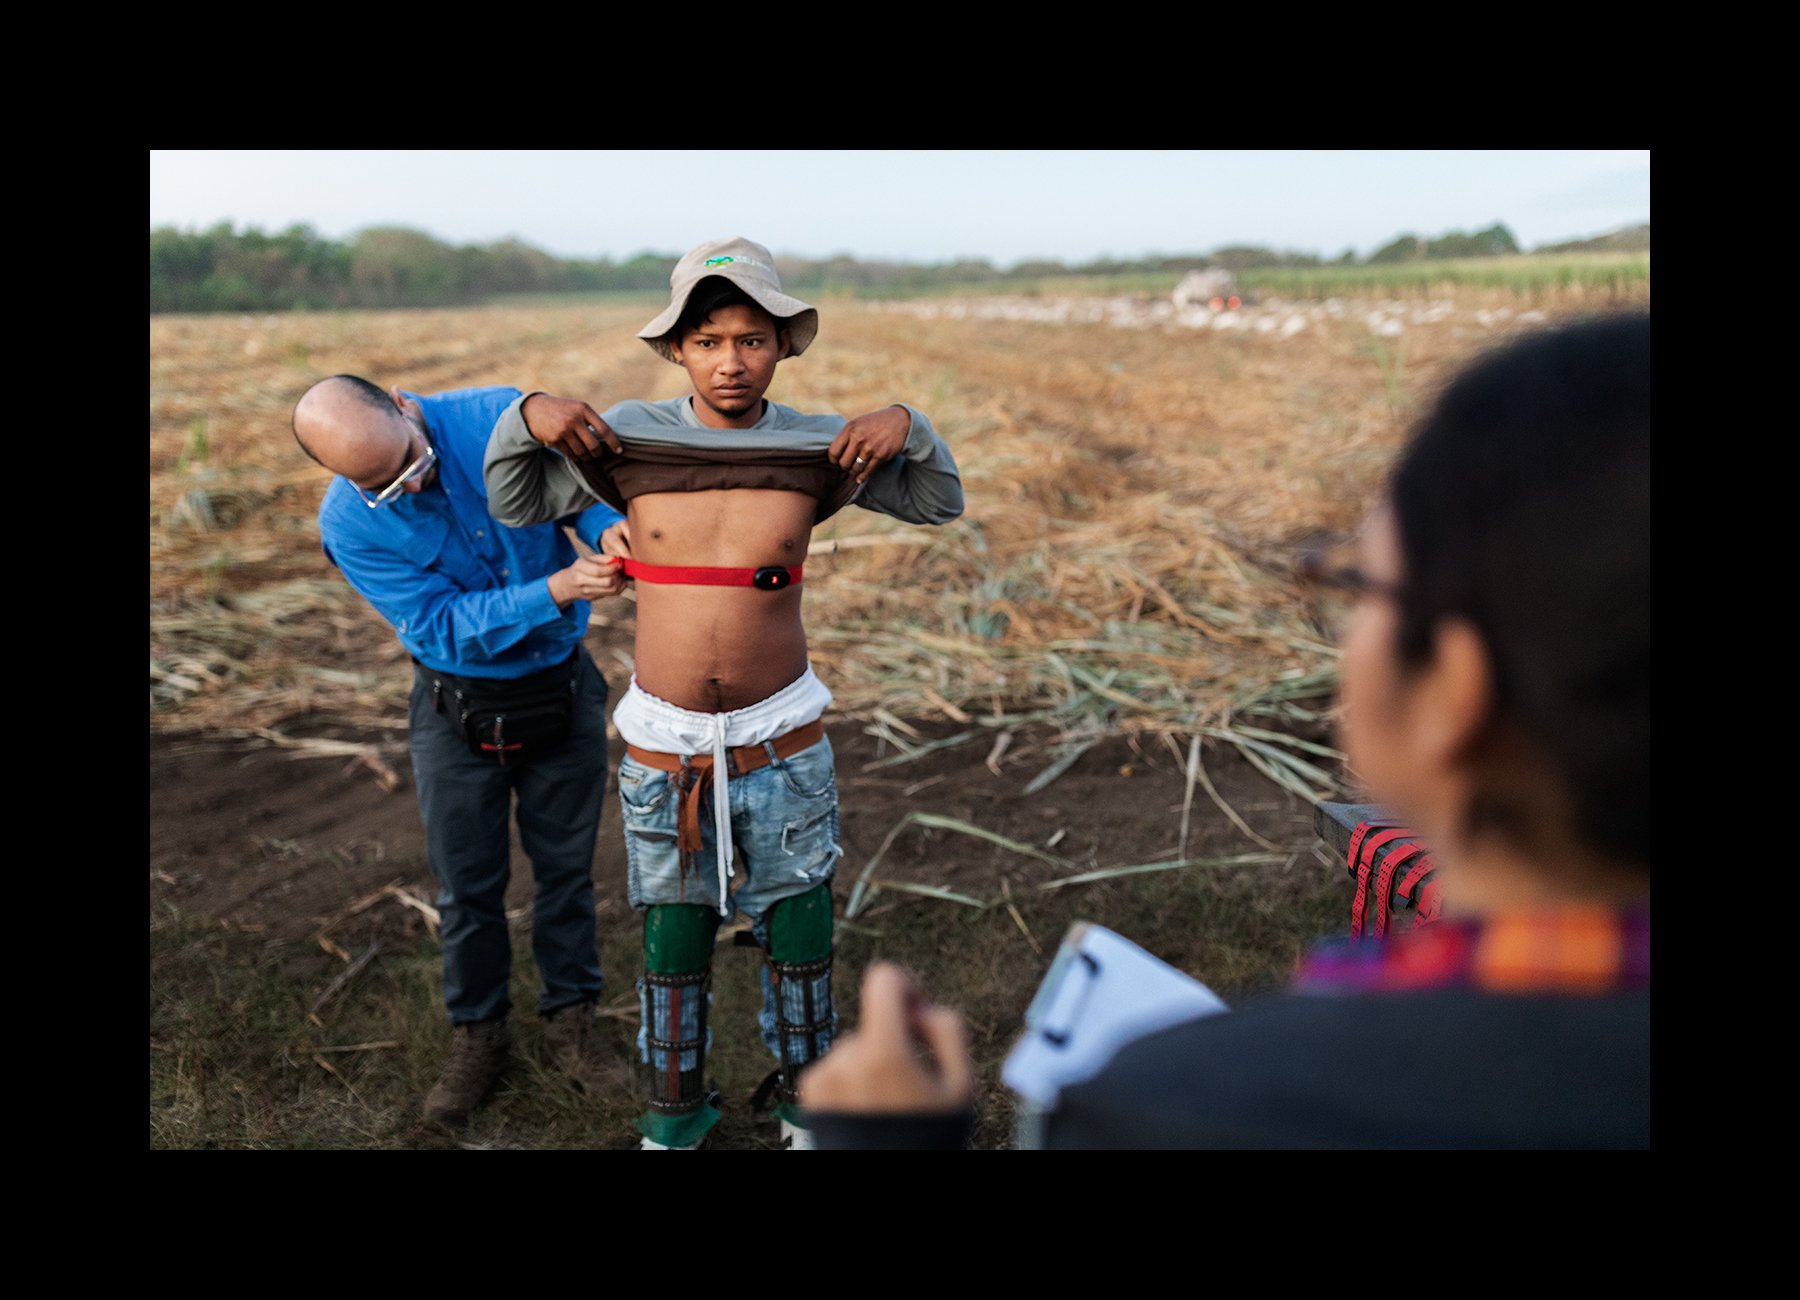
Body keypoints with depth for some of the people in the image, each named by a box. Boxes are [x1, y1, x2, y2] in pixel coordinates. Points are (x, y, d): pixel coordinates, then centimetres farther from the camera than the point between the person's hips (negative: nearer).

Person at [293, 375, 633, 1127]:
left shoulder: (502, 417, -18)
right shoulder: (350, 525, -19)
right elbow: (445, 627, -21)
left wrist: (612, 528, -27)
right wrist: (556, 590, -33)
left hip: (562, 688, 1)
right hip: (458, 706, -1)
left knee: (566, 867, 13)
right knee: (468, 886, 10)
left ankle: (570, 1018, 32)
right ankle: (477, 1036, 32)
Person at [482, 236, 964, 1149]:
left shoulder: (815, 448, -6)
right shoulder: (627, 437, -6)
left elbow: (941, 502, 6)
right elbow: (513, 503, 7)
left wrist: (907, 425, -12)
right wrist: (526, 417, -11)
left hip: (782, 745, 0)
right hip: (662, 748, 0)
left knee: (797, 937, 14)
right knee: (672, 944, 15)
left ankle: (804, 1098, 39)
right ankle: (675, 1115, 38)